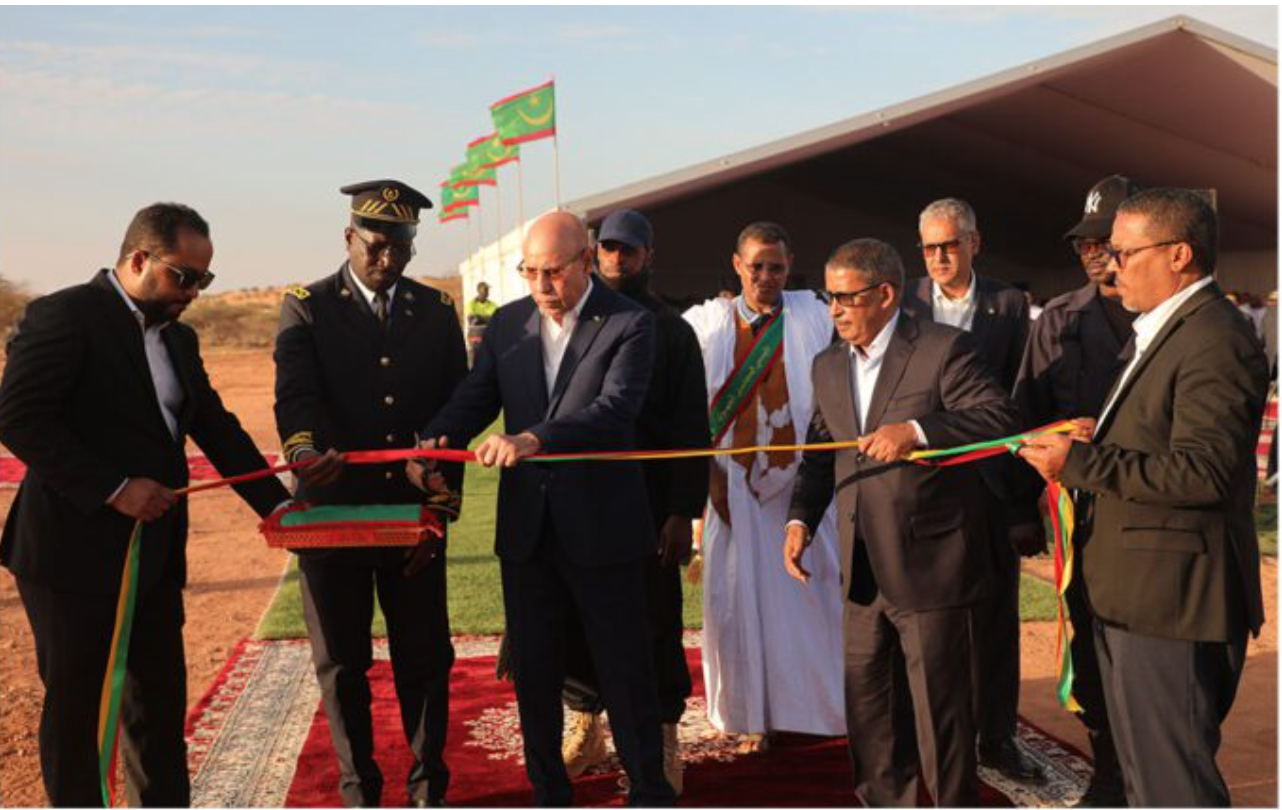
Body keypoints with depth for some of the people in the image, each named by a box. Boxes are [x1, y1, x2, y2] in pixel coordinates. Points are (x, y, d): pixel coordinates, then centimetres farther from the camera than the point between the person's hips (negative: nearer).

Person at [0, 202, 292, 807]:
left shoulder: (179, 338, 12)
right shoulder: (64, 316, -11)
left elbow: (217, 429, 12)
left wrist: (277, 505, 3)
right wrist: (113, 488, -22)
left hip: (154, 552, 7)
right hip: (74, 551, -7)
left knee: (159, 702, 13)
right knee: (74, 704, 7)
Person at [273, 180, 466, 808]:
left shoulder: (436, 311, 7)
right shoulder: (306, 308, 0)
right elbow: (295, 396, -15)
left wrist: (441, 508, -4)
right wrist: (304, 450, -37)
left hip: (414, 514, 2)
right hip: (331, 512, -1)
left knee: (426, 658, 8)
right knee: (341, 664, 10)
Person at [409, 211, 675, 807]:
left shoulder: (629, 325, -9)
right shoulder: (508, 323, 7)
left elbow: (616, 408, -23)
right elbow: (474, 397, 4)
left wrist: (534, 439, -36)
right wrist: (433, 442, -16)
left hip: (601, 528, -4)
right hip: (526, 529, 5)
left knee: (624, 668, 8)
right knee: (533, 669, 14)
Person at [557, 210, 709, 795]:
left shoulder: (672, 330, 1)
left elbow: (692, 428, -3)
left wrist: (684, 511, -10)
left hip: (648, 503, -2)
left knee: (655, 625, 4)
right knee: (575, 620, 9)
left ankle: (663, 745, 17)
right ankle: (585, 731, 28)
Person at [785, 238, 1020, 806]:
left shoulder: (943, 349, -10)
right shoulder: (828, 366, 10)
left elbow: (1000, 417, -18)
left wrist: (916, 430, -30)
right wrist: (800, 519, 0)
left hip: (929, 564, -6)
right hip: (863, 569, 7)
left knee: (939, 704, 5)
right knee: (866, 696, 17)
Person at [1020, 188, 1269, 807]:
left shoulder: (1216, 342, -17)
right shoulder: (1162, 333, 15)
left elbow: (1204, 472, -26)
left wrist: (1081, 463, -21)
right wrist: (1096, 442, 5)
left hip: (1171, 600, -11)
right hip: (1135, 596, 11)